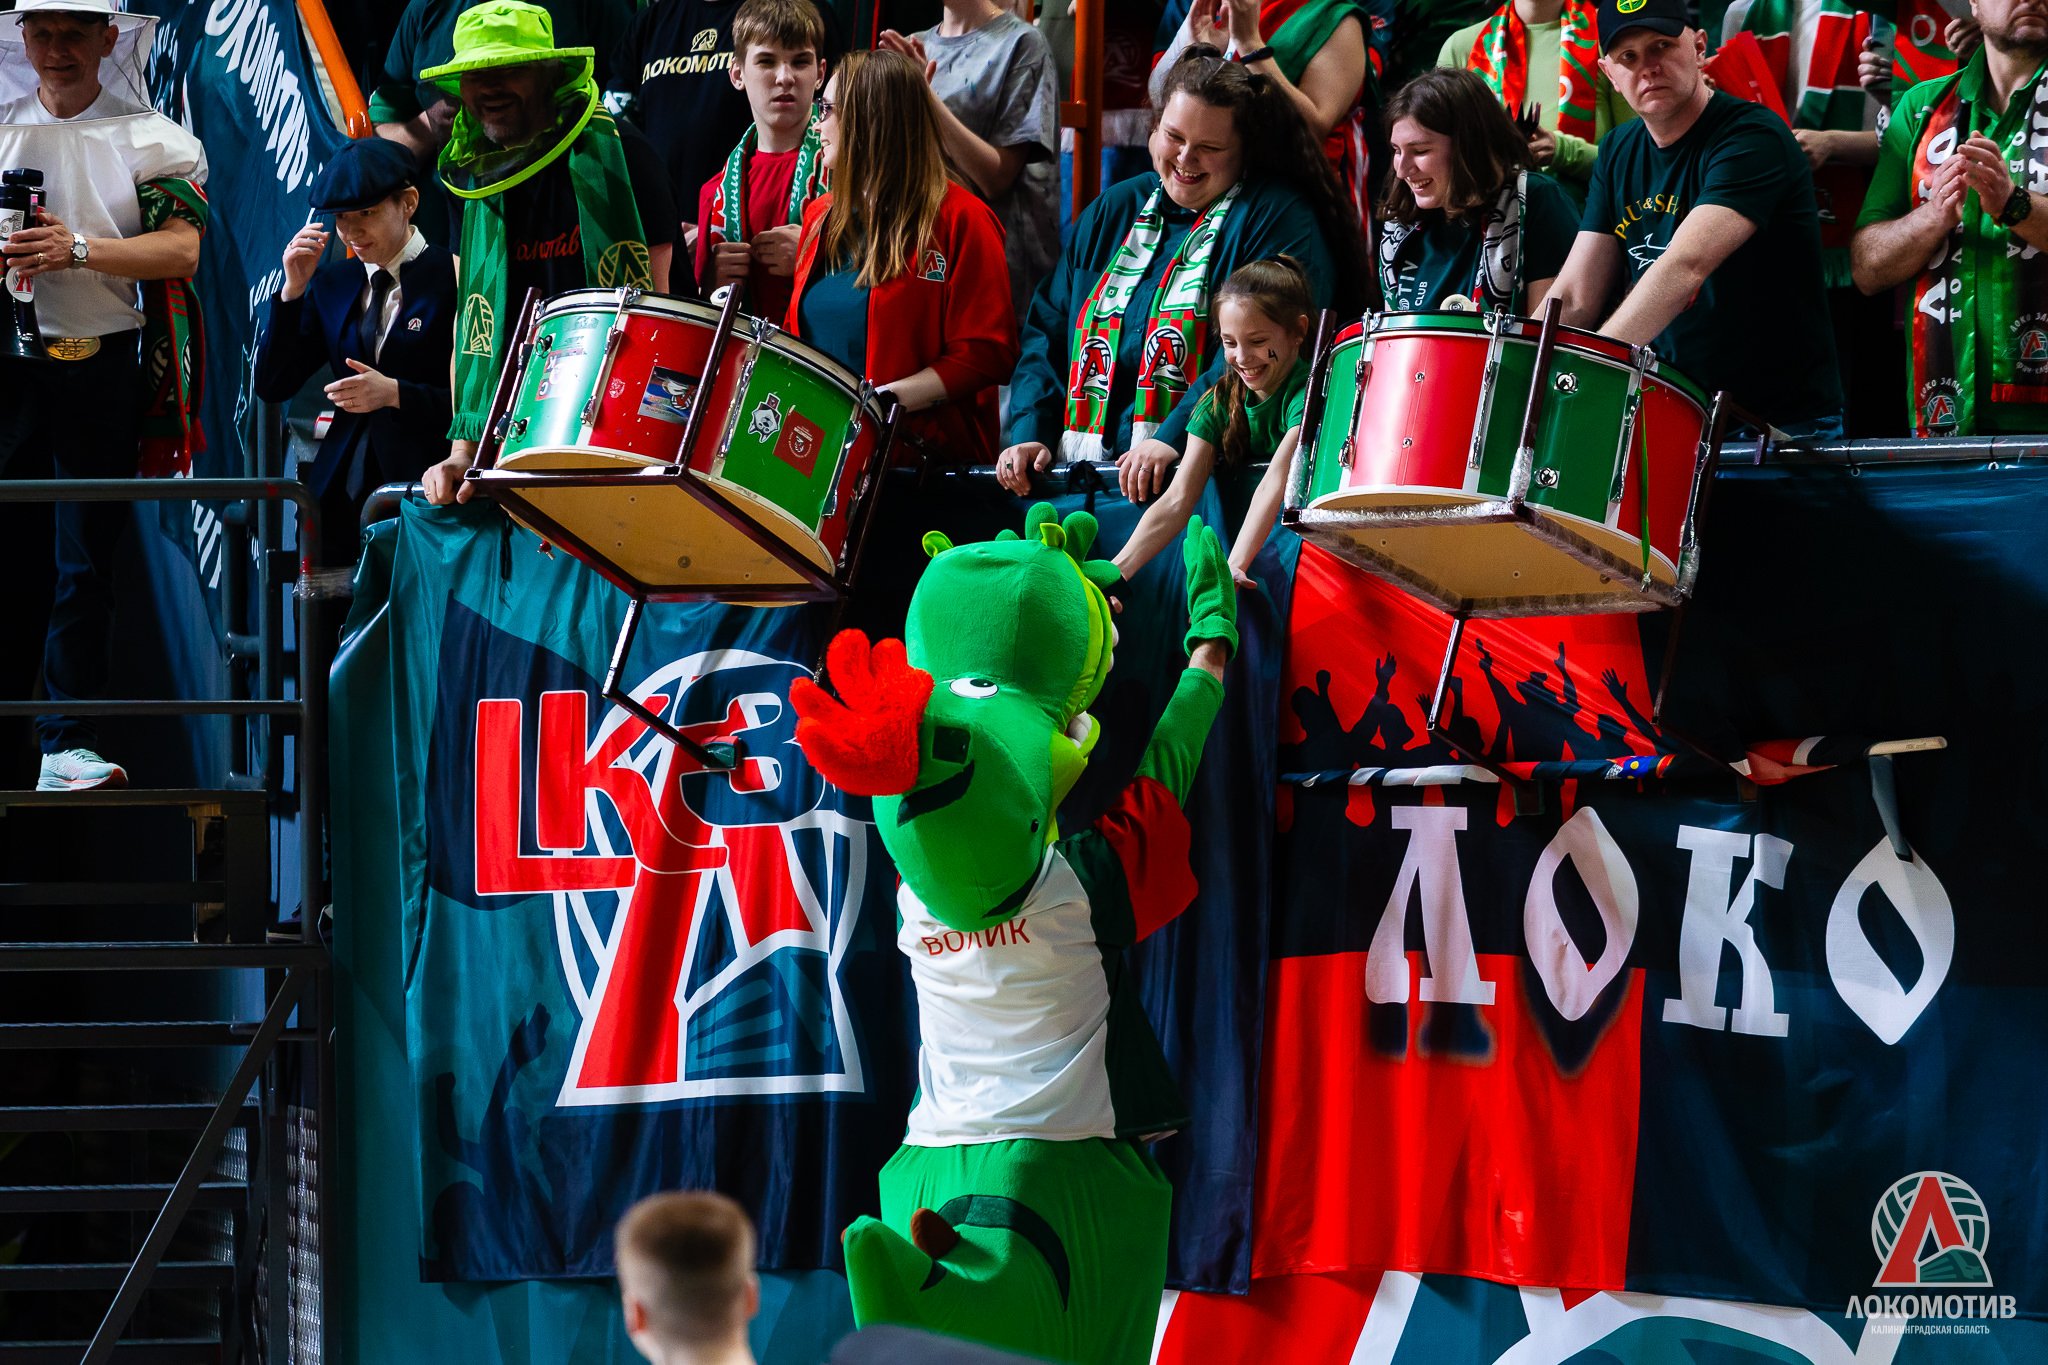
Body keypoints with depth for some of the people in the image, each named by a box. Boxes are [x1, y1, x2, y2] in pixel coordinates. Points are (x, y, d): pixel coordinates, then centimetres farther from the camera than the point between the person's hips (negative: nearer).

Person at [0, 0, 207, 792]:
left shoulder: (151, 140, 3)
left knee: (87, 561, 2)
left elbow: (182, 250, -9)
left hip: (104, 363, -1)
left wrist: (81, 251, -23)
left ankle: (67, 744, 5)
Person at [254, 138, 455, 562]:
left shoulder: (452, 280, -3)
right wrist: (294, 290, 0)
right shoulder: (332, 284, 14)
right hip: (343, 497, 5)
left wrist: (395, 394, -20)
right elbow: (272, 387, 9)